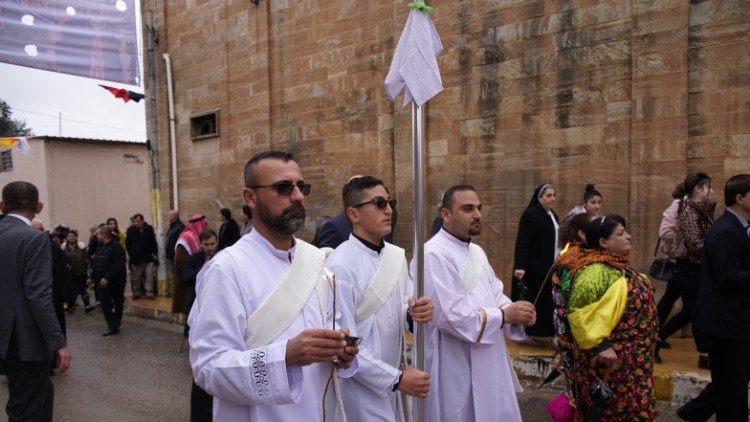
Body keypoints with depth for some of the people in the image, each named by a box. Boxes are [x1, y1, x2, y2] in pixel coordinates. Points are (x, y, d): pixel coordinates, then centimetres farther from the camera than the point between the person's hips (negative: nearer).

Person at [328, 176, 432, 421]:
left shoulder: (397, 256, 2)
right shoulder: (341, 266, -20)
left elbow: (399, 307, 7)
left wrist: (415, 310, -15)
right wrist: (396, 378, -18)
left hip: (392, 382, 6)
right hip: (361, 387, -6)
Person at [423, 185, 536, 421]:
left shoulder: (476, 251, 11)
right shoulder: (434, 255, -20)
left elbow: (494, 293, 14)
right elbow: (450, 314, -26)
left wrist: (513, 310, -8)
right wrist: (505, 315, -19)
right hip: (455, 371, -9)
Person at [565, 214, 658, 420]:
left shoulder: (616, 265, 6)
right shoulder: (595, 271, -24)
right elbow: (579, 313, -28)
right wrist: (600, 345, -29)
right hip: (611, 358, -9)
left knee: (629, 407, 19)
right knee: (616, 409, 5)